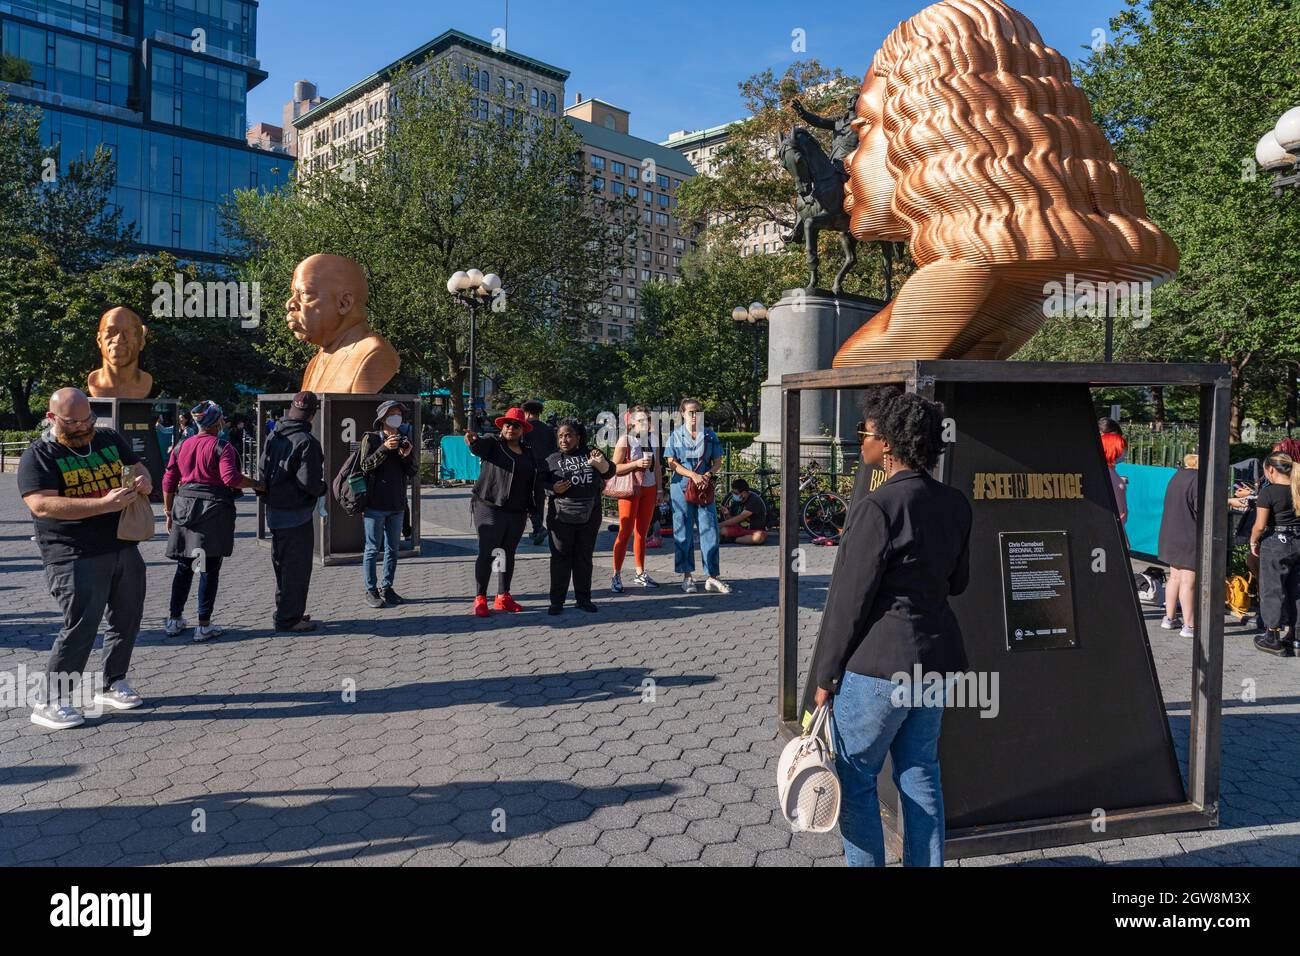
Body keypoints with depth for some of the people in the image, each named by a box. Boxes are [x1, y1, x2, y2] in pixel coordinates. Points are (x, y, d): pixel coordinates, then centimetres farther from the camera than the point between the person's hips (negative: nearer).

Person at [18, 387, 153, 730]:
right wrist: (104, 504, -28)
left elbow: (140, 471, 20)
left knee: (127, 618, 11)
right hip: (74, 556, -6)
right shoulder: (39, 455, -7)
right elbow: (42, 505, -19)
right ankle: (49, 703, 3)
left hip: (124, 548, 6)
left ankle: (112, 686, 28)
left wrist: (142, 481, -7)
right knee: (80, 625, -10)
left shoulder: (110, 440, 11)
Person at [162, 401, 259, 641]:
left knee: (183, 566, 16)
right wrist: (254, 484, -6)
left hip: (184, 506, 6)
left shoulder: (182, 447, 11)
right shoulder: (222, 447, -7)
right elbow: (230, 477, -20)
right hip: (214, 508, -5)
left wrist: (168, 511, 18)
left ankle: (174, 620, 22)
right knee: (210, 568, 1)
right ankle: (204, 625, 4)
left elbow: (168, 482, 11)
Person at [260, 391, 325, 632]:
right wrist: (322, 488, -2)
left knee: (282, 565, 19)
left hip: (274, 511, 8)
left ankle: (284, 611, 31)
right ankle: (289, 618, 8)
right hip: (296, 514, -8)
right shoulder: (306, 441, -18)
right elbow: (309, 482, -21)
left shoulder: (273, 436, 6)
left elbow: (263, 471, 10)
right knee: (298, 567, 2)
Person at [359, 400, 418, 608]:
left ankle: (386, 587, 22)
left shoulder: (404, 439, 11)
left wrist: (408, 455, -12)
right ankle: (371, 590, 7)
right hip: (375, 504, -5)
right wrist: (384, 448, -23)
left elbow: (414, 470, 8)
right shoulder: (371, 438, -2)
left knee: (393, 549, 11)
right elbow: (365, 465, -12)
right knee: (372, 548, 0)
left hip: (397, 505, 5)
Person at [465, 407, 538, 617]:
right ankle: (480, 599, -1)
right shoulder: (493, 442, -3)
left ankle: (503, 597, 21)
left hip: (517, 512, 6)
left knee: (509, 553, 12)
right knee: (486, 553, -6)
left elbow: (536, 478, 19)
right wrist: (473, 441, -49)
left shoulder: (528, 451, 13)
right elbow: (480, 446, -25)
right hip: (490, 507, -6)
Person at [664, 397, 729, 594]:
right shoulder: (676, 435, 5)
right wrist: (693, 475, -15)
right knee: (683, 531, 2)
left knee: (710, 530, -4)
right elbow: (672, 463, -3)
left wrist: (707, 475, -11)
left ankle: (712, 577, 1)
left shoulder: (710, 435, 10)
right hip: (681, 487, -1)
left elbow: (717, 462, 9)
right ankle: (687, 575, 12)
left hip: (705, 488, 1)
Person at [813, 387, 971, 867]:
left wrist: (826, 675, -8)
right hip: (937, 658, 8)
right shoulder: (955, 504, 3)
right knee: (920, 772, 19)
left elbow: (850, 601, -16)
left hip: (879, 665, -8)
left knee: (854, 777, 9)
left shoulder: (877, 507, -20)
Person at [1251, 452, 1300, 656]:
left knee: (1272, 590, 4)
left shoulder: (1268, 492, -14)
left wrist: (1253, 542, 0)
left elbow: (1260, 525, -15)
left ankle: (1273, 639, 10)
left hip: (1275, 544, -6)